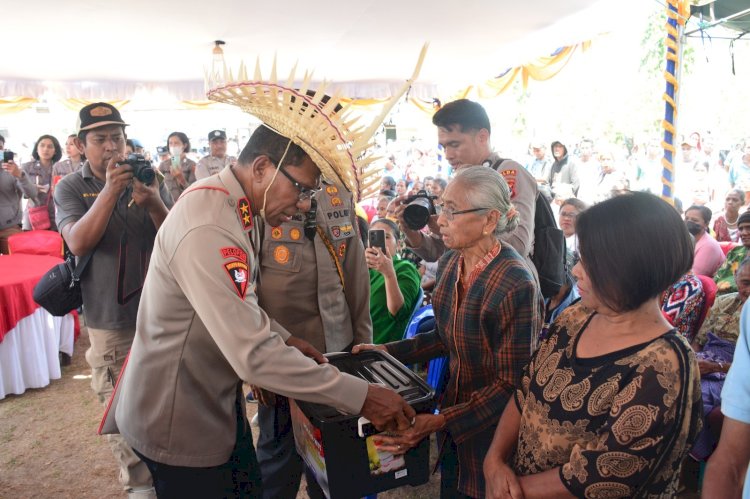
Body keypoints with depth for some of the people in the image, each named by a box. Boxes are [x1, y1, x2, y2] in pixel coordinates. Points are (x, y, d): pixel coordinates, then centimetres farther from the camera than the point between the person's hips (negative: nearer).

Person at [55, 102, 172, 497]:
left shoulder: (151, 180, 3)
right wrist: (110, 190, -26)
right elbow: (78, 244, -16)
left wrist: (153, 204, -24)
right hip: (110, 321, -1)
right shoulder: (70, 189, 0)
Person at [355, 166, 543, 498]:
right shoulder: (449, 263, -3)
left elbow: (510, 383, -21)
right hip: (454, 405, 7)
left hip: (494, 430, -6)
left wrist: (439, 422, -24)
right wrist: (389, 351, 3)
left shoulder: (516, 286, -27)